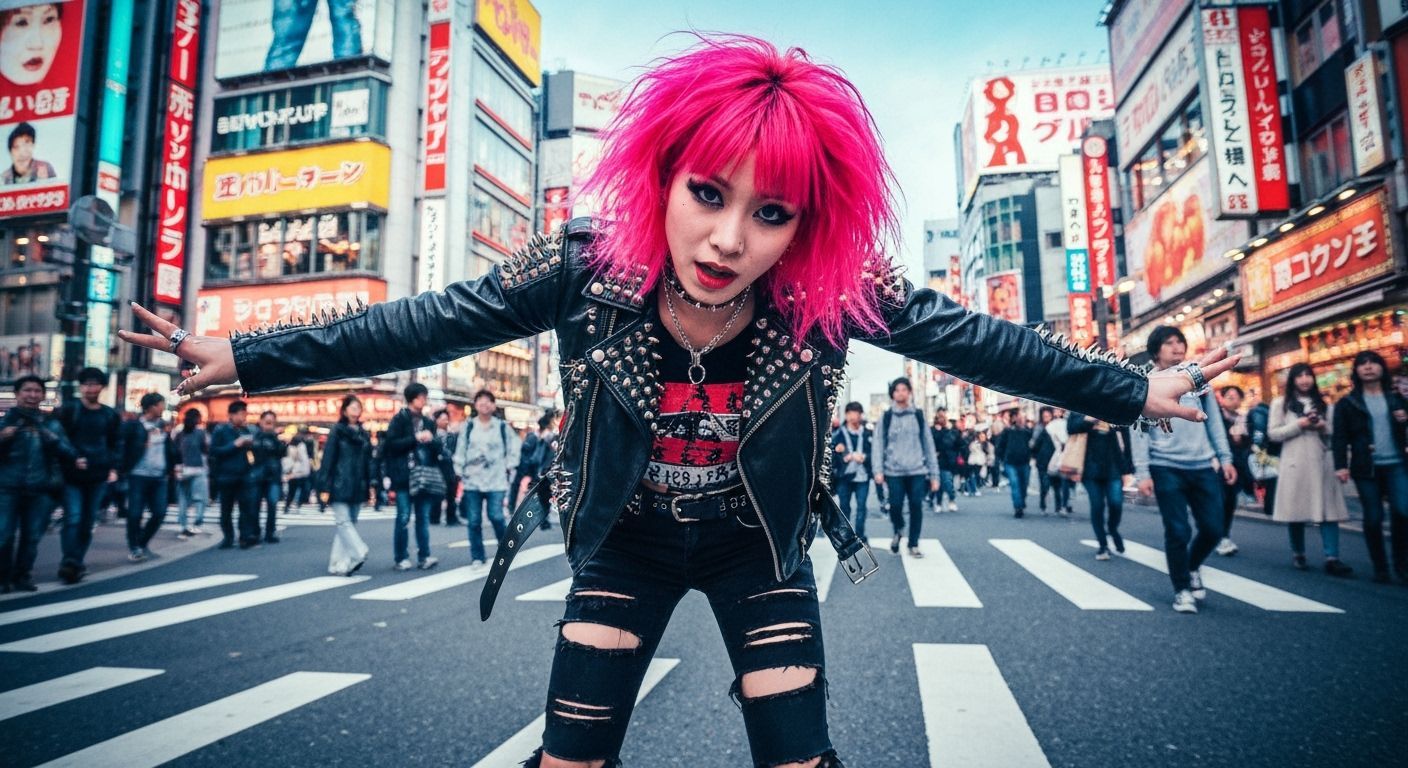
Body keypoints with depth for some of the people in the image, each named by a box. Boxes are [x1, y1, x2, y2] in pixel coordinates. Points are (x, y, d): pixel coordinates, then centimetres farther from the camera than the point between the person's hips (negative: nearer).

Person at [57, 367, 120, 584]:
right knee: (73, 518, -12)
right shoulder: (68, 410, 0)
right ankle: (69, 563, -12)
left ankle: (75, 563, 19)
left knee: (88, 521, 8)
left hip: (98, 476, 3)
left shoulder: (111, 415, 9)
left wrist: (113, 468, 4)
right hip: (72, 475, -3)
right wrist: (64, 463, -11)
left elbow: (115, 444, 13)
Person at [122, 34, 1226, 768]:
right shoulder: (585, 270, -25)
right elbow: (428, 323, -14)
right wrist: (247, 358, -9)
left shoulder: (836, 294, -26)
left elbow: (973, 339, -13)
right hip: (627, 544, 1)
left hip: (759, 549, 0)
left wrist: (1130, 392, -3)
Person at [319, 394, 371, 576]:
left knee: (348, 523, 5)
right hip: (340, 486, -4)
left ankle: (338, 564, 7)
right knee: (344, 522, -12)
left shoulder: (364, 434, 12)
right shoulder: (337, 431, -2)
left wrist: (370, 485, 6)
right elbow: (328, 459, -5)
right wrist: (325, 487, -11)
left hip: (358, 487, 4)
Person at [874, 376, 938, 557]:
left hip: (917, 471, 1)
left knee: (916, 507, -1)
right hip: (894, 471, -1)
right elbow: (879, 444, 2)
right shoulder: (886, 417, 6)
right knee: (895, 506, -4)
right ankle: (898, 531, 27)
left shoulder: (918, 416, 9)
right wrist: (879, 470, -10)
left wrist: (934, 474, 5)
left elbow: (928, 445, 9)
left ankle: (913, 545, 14)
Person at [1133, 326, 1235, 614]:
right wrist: (1143, 473, -10)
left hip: (1204, 466, 4)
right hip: (1167, 469, -4)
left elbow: (1214, 420, 13)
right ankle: (1182, 590, 14)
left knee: (1213, 529, 5)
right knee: (1178, 532, -2)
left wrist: (1225, 458, 6)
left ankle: (1192, 568, 34)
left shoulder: (1198, 378, 11)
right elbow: (1141, 431, -4)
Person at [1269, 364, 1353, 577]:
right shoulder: (1280, 403, 6)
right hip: (1295, 464, -2)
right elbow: (1273, 433, 0)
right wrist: (1299, 425, -11)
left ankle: (1332, 559, -9)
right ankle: (1298, 554, 16)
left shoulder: (1323, 404, 16)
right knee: (1296, 510, 3)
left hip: (1322, 463, 3)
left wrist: (1324, 428, -5)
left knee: (1329, 510, -6)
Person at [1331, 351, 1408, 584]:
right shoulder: (1347, 403, 4)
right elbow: (1339, 437, -2)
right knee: (1373, 518, 2)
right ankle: (1380, 568, 14)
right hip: (1366, 468, -2)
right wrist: (1341, 465, -12)